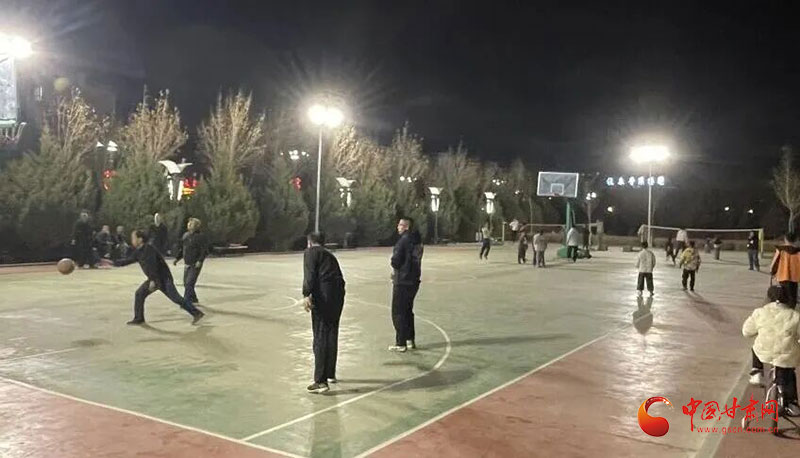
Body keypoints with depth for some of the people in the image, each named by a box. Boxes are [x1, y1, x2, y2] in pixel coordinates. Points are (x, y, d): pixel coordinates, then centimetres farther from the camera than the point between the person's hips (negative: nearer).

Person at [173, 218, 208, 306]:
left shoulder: (200, 236, -11)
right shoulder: (185, 235, 10)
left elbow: (204, 250, -16)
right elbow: (181, 248, 20)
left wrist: (200, 261, -25)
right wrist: (177, 258, 11)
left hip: (195, 265, -7)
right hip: (187, 264, 7)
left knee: (189, 283, -14)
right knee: (186, 283, 12)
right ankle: (194, 300, 27)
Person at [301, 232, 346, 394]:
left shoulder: (311, 252, 6)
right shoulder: (329, 255, 28)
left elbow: (309, 274, -10)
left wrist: (306, 294, -18)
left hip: (323, 295, -8)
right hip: (338, 294, 8)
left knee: (320, 338, -6)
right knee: (332, 336, 19)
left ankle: (321, 381, -8)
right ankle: (330, 374, 32)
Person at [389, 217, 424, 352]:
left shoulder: (403, 241, -18)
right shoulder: (417, 241, 8)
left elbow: (395, 261, -19)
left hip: (402, 282, -9)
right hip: (414, 280, 9)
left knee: (398, 313, 0)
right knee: (408, 310, 20)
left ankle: (400, 343, 4)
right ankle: (410, 340, 25)